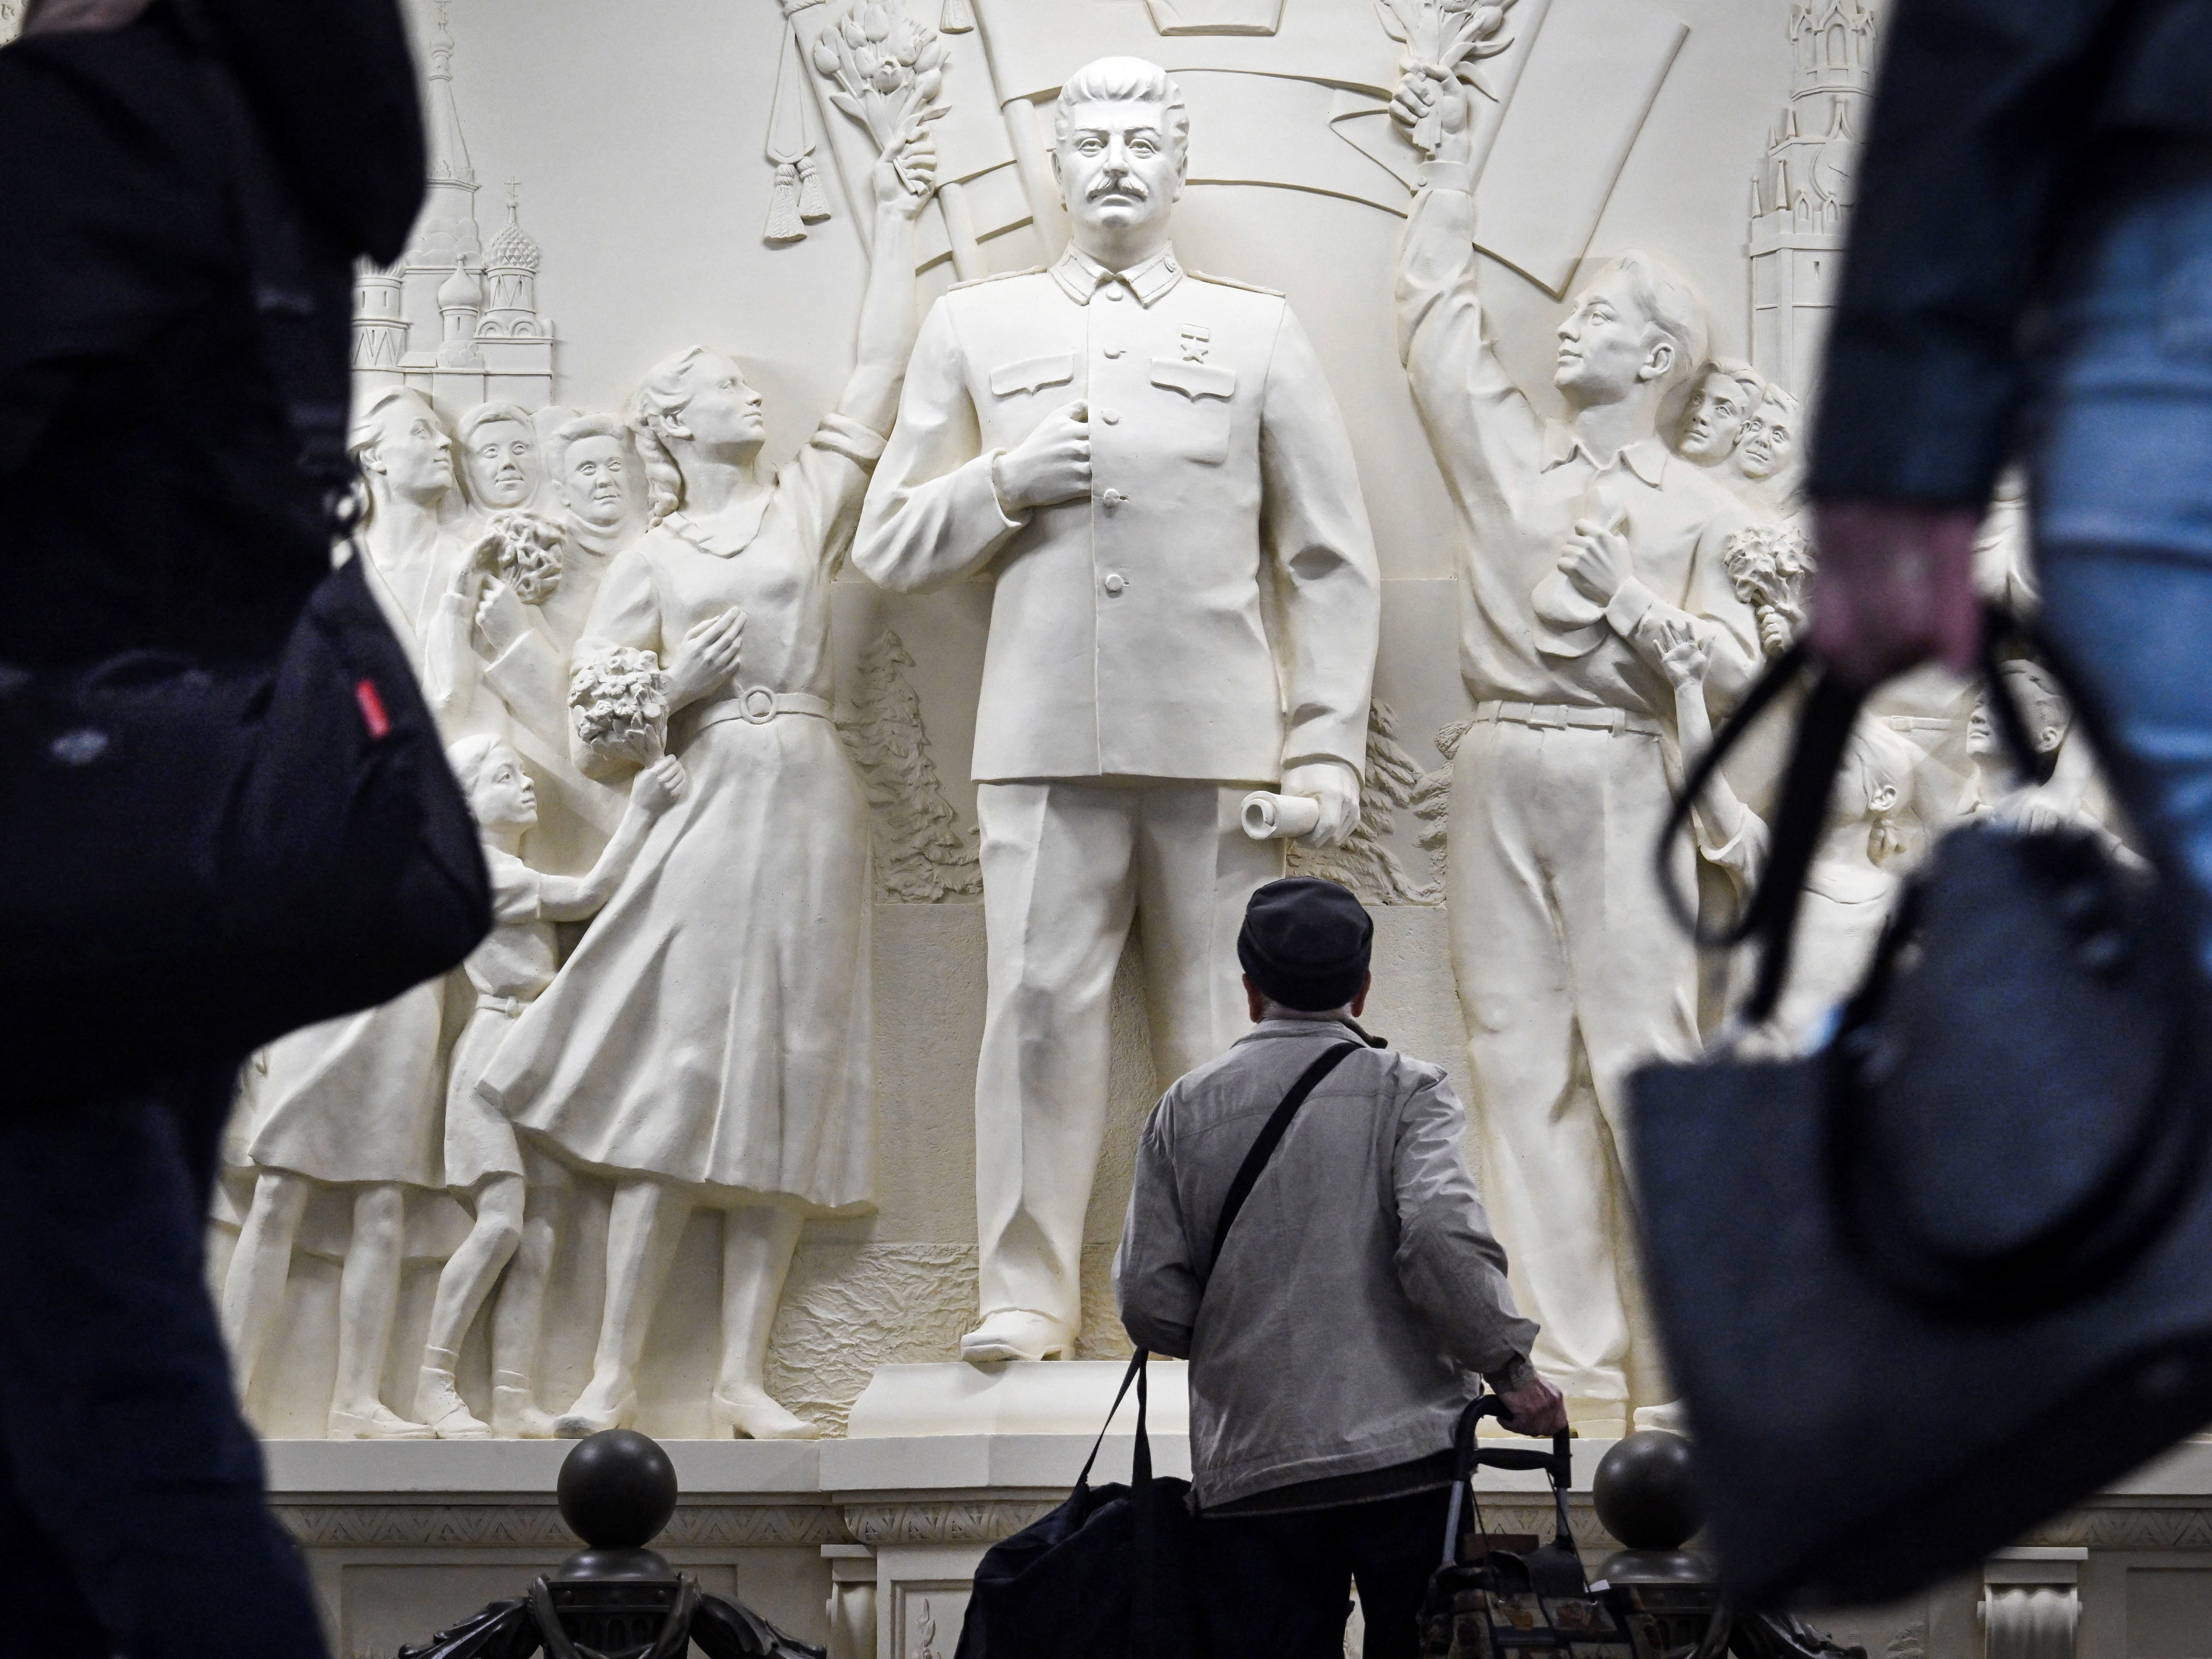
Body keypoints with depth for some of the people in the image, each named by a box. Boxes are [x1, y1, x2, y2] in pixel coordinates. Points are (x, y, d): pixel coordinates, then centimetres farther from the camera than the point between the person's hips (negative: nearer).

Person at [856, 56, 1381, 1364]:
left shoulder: (1259, 334, 13)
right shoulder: (976, 329, 15)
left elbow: (1333, 565, 9)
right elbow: (890, 548, 14)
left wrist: (1328, 751, -1)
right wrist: (1008, 484, -5)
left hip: (1222, 744, 0)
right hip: (1047, 739, 1)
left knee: (1227, 1025, 0)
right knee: (1039, 1006, -6)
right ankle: (1031, 1296, 0)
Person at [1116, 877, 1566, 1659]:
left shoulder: (1187, 1109, 7)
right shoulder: (1405, 1090, 1)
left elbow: (1151, 1301, 5)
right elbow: (1442, 1237, -14)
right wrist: (1510, 1368, -4)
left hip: (1249, 1469, 2)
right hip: (1405, 1450, -2)